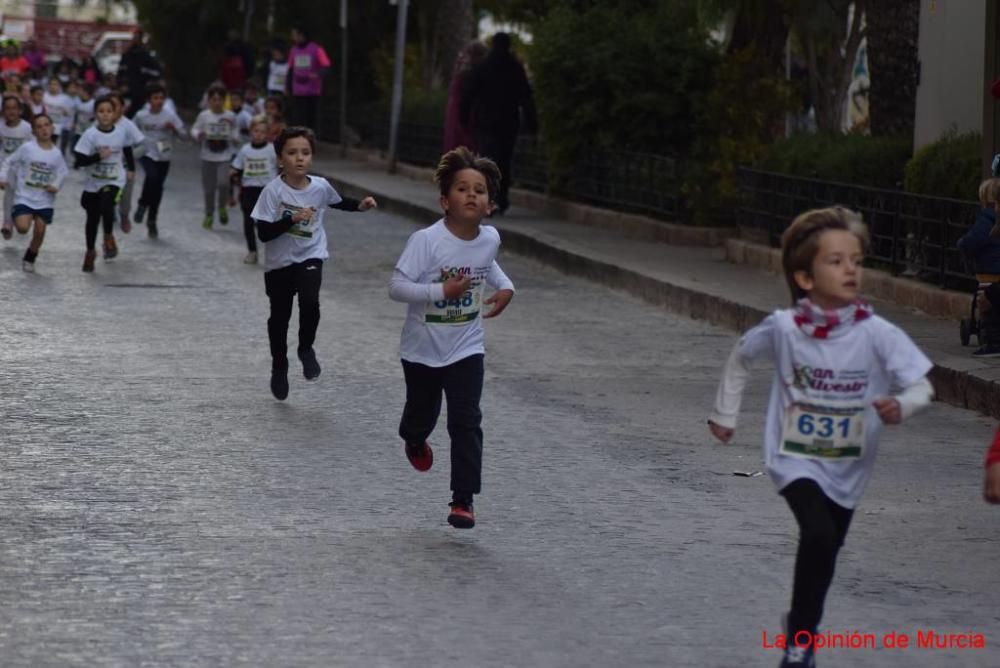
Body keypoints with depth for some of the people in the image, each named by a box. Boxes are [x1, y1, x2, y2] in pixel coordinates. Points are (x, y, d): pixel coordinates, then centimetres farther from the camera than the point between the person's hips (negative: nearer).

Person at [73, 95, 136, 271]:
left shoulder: (122, 131, -7)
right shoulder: (90, 134, -15)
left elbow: (127, 149, 14)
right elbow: (80, 160, -17)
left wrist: (131, 169, 17)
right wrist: (98, 156, -30)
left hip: (114, 180, -1)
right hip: (93, 183, 1)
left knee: (106, 207, -28)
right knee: (92, 218, 12)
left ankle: (109, 237, 2)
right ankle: (90, 252, 35)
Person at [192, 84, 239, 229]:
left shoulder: (230, 116, -2)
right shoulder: (204, 116, -4)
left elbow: (235, 129, 14)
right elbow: (195, 129, 2)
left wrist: (236, 138, -5)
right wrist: (199, 134, -20)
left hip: (225, 157, -1)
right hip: (208, 156, 1)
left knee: (223, 182, -18)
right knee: (209, 187, 7)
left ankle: (222, 207, 11)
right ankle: (209, 215, 25)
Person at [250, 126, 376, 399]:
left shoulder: (320, 187, -6)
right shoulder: (273, 191, -16)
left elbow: (339, 202, 17)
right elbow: (263, 233, -20)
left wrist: (360, 205, 0)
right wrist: (292, 219, -30)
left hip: (310, 257, 1)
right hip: (279, 263, -1)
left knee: (310, 303, -25)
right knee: (279, 316, 12)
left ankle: (306, 348, 3)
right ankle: (279, 367, 36)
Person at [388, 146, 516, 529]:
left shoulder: (490, 239, -6)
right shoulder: (426, 241, -22)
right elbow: (397, 286, -23)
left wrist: (505, 287, 3)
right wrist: (441, 290, -31)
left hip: (466, 349, 2)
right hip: (422, 349, -2)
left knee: (466, 421, -9)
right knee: (422, 413, 19)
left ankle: (464, 499, -5)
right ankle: (415, 441, 56)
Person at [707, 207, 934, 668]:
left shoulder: (878, 335, -17)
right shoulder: (783, 328, -15)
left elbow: (921, 385, -13)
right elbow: (740, 359, 5)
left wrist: (902, 406, -34)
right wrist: (725, 414, 12)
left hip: (848, 466, 3)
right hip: (796, 459, -3)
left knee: (827, 550, 19)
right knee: (819, 534, -26)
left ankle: (801, 621, 48)